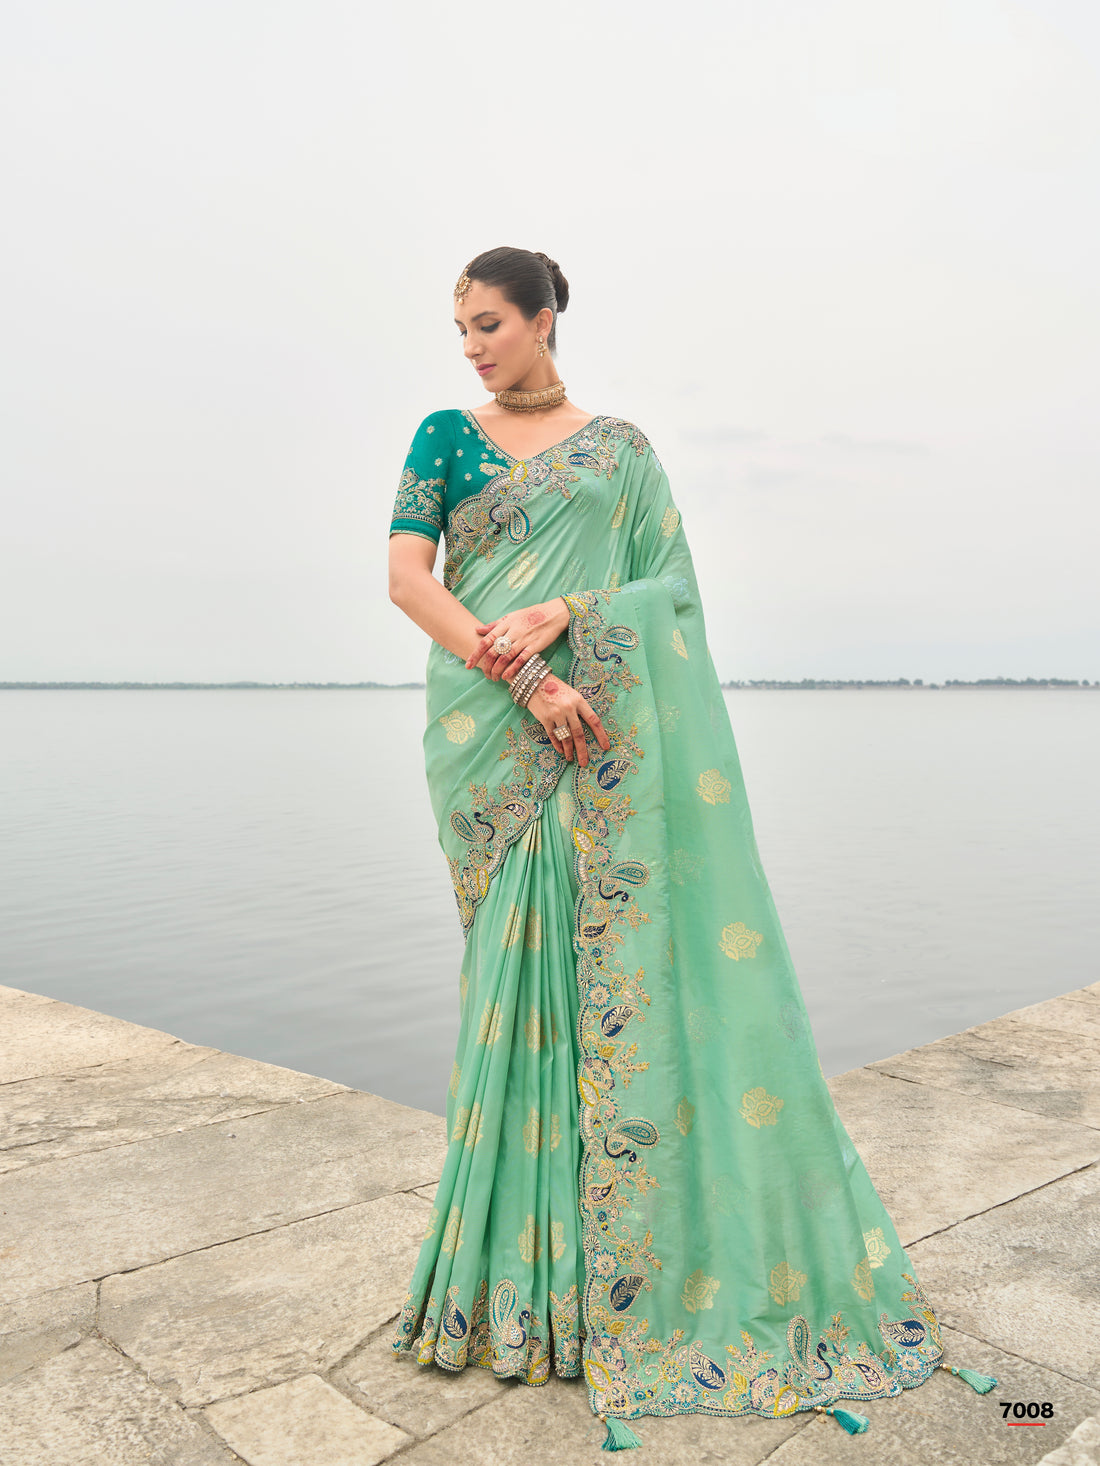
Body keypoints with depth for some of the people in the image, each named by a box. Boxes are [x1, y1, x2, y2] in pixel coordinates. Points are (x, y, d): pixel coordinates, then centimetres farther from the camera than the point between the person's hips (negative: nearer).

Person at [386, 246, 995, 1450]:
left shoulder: (621, 448, 13)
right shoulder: (445, 436, 11)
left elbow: (671, 585, 5)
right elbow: (406, 577, -3)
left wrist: (561, 615, -14)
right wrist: (524, 683, -15)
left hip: (611, 730, 0)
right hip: (489, 729, 0)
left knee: (631, 955, -2)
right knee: (517, 961, 1)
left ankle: (676, 1259, 14)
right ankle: (525, 1262, 16)